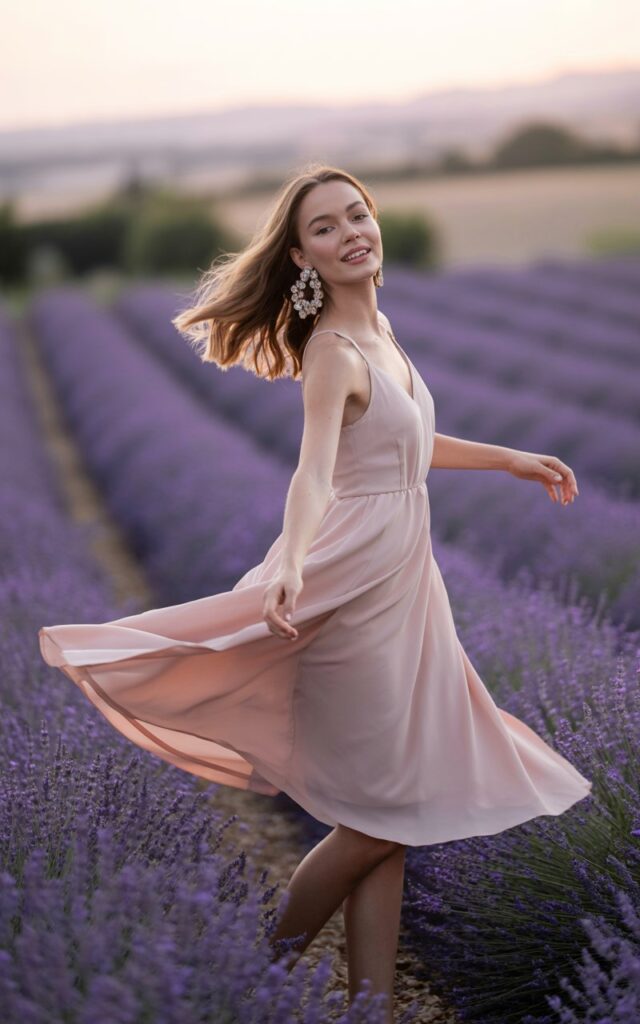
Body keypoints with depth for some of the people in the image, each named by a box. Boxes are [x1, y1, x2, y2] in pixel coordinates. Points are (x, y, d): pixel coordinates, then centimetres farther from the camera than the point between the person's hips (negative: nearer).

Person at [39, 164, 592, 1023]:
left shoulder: (378, 329, 11)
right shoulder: (334, 351, -16)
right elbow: (315, 470, -32)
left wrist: (512, 459, 34)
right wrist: (291, 565, -50)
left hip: (402, 581, 9)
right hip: (358, 582, -9)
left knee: (391, 820, 10)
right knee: (385, 811, -2)